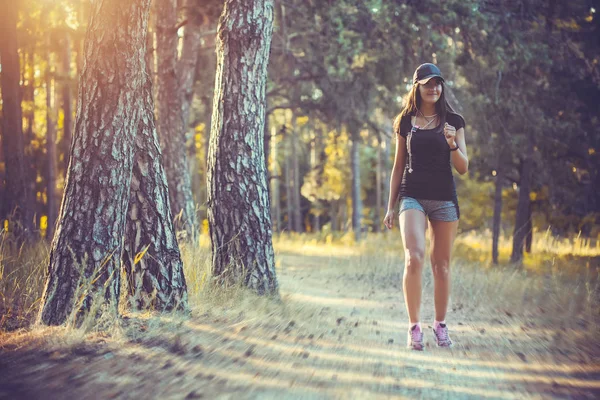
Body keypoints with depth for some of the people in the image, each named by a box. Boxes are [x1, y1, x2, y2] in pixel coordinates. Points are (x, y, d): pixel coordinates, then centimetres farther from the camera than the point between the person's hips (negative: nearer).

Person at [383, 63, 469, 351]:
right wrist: (390, 205, 10)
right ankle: (414, 327, -13)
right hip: (412, 196, -1)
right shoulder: (406, 122, 9)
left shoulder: (453, 121, 6)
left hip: (444, 198, 1)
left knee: (441, 264, 4)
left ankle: (440, 325, 17)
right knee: (414, 257, -19)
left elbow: (463, 168, 3)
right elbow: (398, 166, 13)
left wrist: (452, 144, -16)